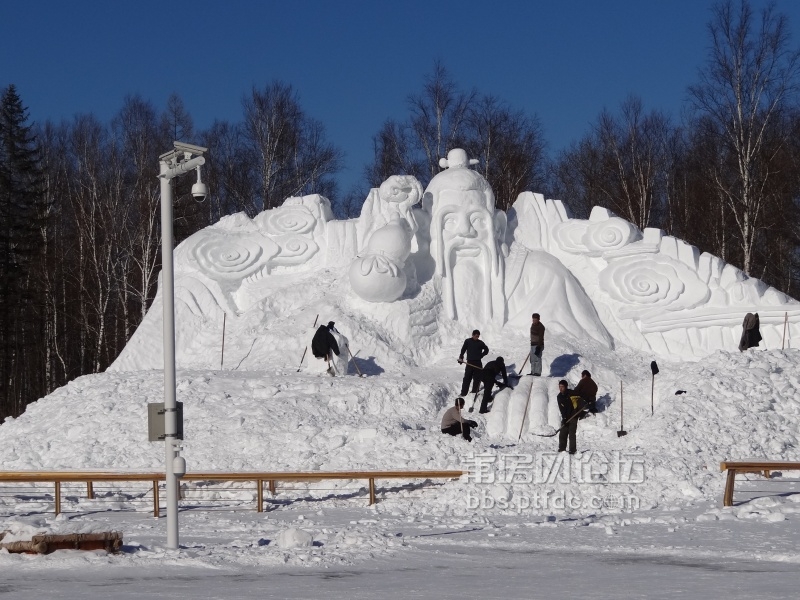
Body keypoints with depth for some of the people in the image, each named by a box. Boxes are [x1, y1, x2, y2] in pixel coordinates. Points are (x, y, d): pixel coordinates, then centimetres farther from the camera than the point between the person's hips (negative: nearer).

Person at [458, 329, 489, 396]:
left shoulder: (480, 343, 7)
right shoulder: (468, 341, 2)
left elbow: (486, 349, 19)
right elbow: (463, 350, 2)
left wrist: (481, 355, 7)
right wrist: (461, 357, -8)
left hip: (478, 363, 3)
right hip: (470, 362, -3)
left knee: (477, 379, 5)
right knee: (467, 378, -6)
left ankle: (474, 392, 17)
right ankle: (463, 393, -4)